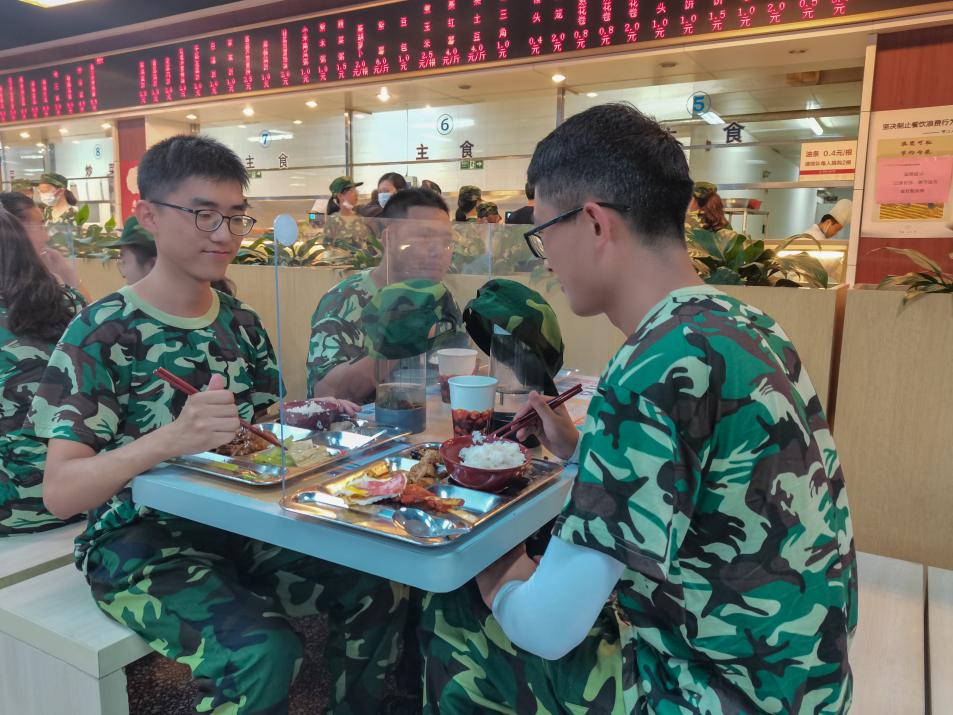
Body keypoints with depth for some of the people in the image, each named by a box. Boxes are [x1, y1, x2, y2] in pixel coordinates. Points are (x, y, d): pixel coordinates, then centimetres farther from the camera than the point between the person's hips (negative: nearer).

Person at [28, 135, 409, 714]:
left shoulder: (242, 325, 5)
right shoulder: (101, 334, -12)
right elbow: (60, 493, -20)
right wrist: (170, 439, -39)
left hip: (238, 525, 6)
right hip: (139, 541, -5)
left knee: (380, 592, -11)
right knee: (263, 650, -29)